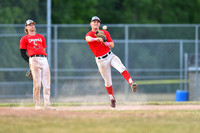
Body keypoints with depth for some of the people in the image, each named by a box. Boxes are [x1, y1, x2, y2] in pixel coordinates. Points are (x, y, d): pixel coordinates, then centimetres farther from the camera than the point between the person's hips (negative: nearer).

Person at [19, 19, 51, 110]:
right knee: (37, 84, -10)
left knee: (47, 84, -3)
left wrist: (43, 59, 14)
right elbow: (23, 53, 8)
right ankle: (37, 105, -3)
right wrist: (30, 62, 2)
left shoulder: (41, 37, 24)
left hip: (44, 59, 4)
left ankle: (47, 105, -1)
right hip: (34, 60, -4)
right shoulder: (24, 39, 11)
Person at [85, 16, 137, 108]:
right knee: (108, 81, 4)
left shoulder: (105, 33, 7)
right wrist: (97, 39, -52)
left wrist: (104, 43, -15)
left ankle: (131, 83, -40)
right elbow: (88, 39, -32)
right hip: (101, 61, -2)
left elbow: (112, 45, 7)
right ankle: (112, 99, 23)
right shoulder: (89, 34, -5)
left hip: (110, 56, 2)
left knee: (121, 68, -26)